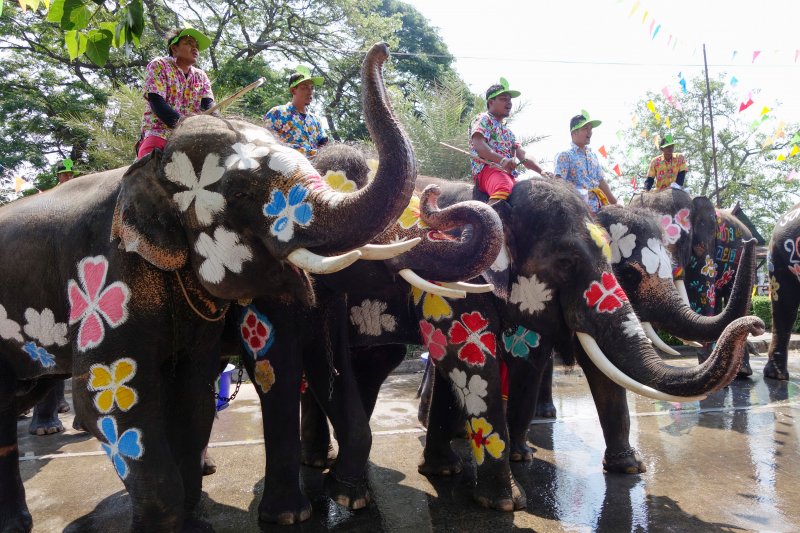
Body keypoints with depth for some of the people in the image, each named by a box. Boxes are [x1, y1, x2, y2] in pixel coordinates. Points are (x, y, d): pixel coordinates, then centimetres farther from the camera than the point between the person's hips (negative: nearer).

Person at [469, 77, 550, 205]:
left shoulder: (508, 131, 30)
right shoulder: (483, 120, 7)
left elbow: (522, 156, 20)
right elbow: (479, 145, -13)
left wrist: (541, 171, 1)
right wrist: (502, 160, -29)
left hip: (509, 175, 8)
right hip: (487, 170, -8)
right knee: (503, 189, -39)